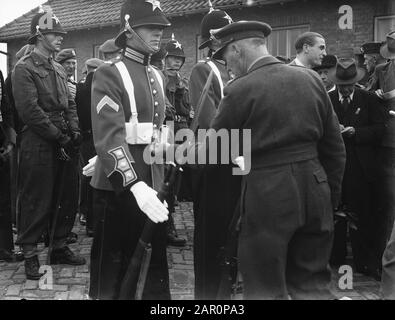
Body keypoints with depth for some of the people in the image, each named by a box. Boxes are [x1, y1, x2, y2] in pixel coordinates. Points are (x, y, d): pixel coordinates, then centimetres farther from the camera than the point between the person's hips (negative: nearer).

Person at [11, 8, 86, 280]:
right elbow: (30, 110, -15)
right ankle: (30, 254, 12)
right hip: (38, 145, -7)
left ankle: (60, 247, 25)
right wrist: (58, 136, -15)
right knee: (36, 201, -1)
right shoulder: (24, 68, -6)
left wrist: (75, 131, 1)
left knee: (65, 198, 11)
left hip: (64, 144, 7)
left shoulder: (58, 69, 17)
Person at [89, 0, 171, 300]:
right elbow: (109, 137, -22)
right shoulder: (109, 75, -11)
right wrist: (134, 184, -33)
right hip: (119, 185, -7)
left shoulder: (156, 76, 13)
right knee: (114, 266, 7)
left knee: (157, 262, 15)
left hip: (154, 183, 7)